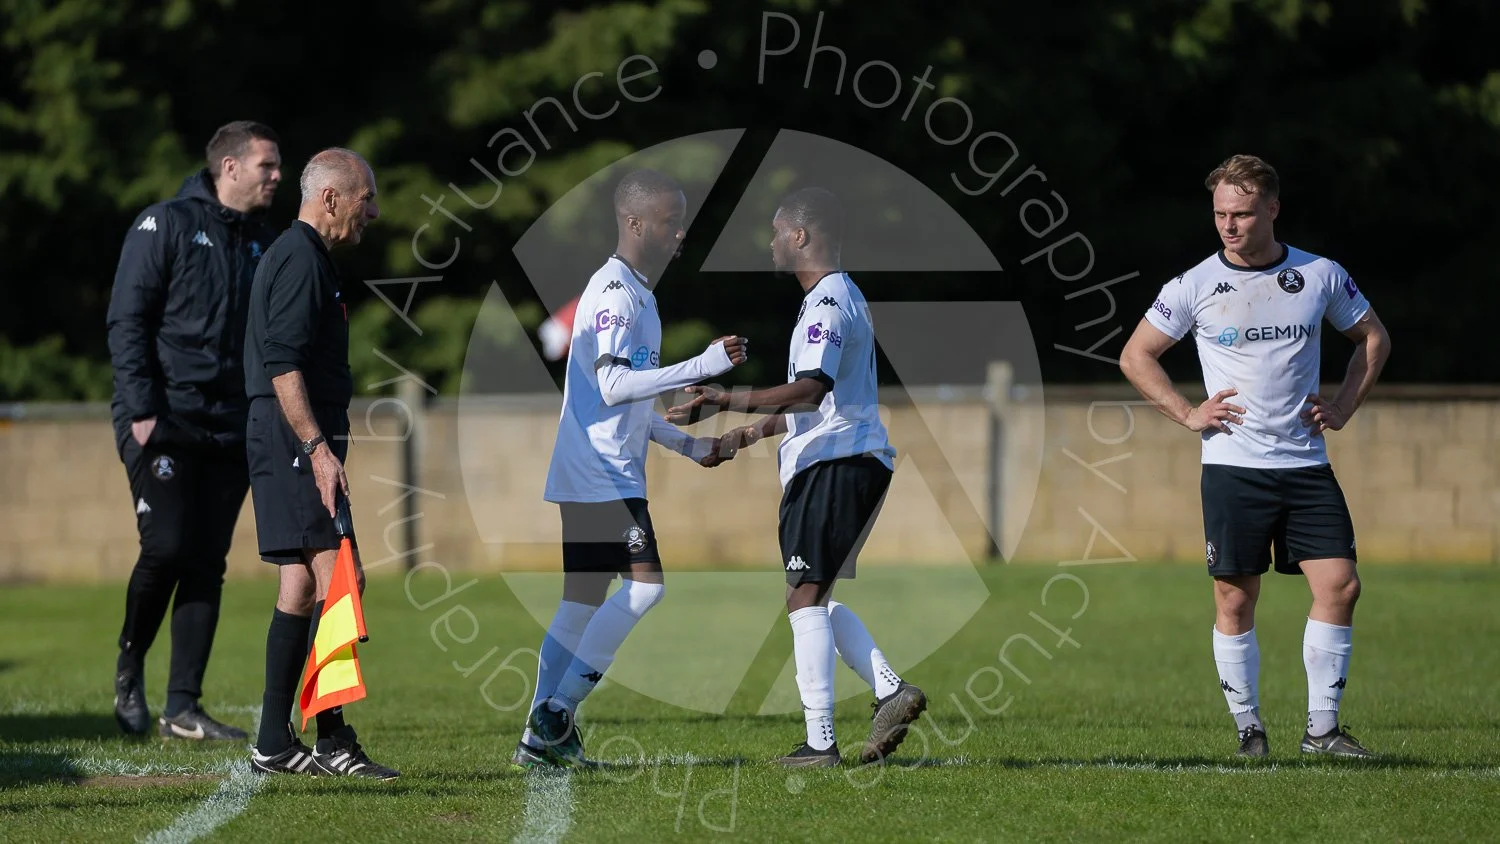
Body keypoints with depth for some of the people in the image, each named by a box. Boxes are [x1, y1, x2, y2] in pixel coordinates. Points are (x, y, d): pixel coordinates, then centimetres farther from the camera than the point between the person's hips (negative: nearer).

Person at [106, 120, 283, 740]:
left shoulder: (265, 245, 16)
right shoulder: (166, 225, -2)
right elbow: (127, 321, -7)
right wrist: (140, 410, -15)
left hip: (231, 428, 6)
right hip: (162, 422, -5)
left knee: (207, 565, 0)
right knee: (167, 546, -15)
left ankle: (182, 707, 2)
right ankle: (129, 666, 10)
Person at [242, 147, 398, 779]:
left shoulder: (297, 256, 22)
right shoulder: (301, 259, -12)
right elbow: (282, 364, -21)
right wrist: (319, 449, -25)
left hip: (291, 442, 11)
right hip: (296, 439, -11)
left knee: (301, 584, 10)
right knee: (337, 576, -14)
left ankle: (274, 744, 11)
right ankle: (332, 740, -16)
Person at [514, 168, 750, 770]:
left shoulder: (638, 295, 19)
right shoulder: (613, 294, -13)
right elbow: (613, 385, -23)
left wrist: (686, 444, 24)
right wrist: (701, 367, -26)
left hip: (596, 477, 10)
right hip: (602, 474, -10)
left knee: (583, 601, 8)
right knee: (645, 584, -14)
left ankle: (542, 738, 8)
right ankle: (556, 713, -11)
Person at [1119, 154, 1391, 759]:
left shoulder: (1321, 276, 3)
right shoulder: (1195, 286, -1)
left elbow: (1372, 337, 19)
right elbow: (1135, 356, 8)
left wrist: (1344, 404, 7)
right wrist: (1188, 413, -1)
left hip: (1307, 464, 2)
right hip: (1232, 465, -2)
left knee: (1339, 585, -7)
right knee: (1235, 599, -3)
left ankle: (1322, 728, 2)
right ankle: (1248, 727, 9)